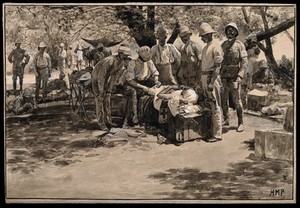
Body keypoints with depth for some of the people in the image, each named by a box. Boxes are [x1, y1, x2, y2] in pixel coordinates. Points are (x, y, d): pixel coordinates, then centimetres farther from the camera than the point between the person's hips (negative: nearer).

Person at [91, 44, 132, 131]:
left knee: (107, 99, 6)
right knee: (100, 100, -10)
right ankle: (101, 123, -7)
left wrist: (109, 89, -1)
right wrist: (101, 91, -26)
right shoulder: (109, 61, -35)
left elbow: (115, 76, -1)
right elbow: (101, 76, -30)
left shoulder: (122, 62, -9)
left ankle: (108, 120, 14)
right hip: (96, 77, -7)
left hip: (105, 79, 7)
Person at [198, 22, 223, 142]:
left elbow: (217, 67, -16)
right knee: (207, 106, 12)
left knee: (215, 107, -6)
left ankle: (217, 134, -4)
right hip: (204, 77, 9)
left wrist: (211, 82, -21)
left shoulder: (216, 46, -11)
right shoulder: (206, 47, 18)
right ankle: (210, 131, 20)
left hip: (212, 78, -9)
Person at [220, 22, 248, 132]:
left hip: (234, 76, -5)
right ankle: (226, 119, 20)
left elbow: (244, 61, -7)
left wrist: (240, 75, -17)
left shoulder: (240, 45, -1)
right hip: (223, 76, 5)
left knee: (236, 100, -4)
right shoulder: (223, 45, 13)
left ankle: (240, 123, 4)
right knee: (223, 99, 8)